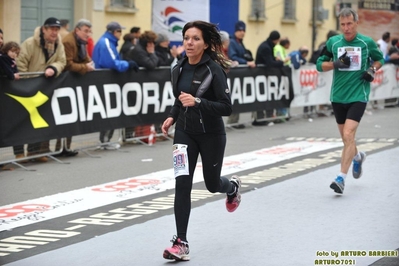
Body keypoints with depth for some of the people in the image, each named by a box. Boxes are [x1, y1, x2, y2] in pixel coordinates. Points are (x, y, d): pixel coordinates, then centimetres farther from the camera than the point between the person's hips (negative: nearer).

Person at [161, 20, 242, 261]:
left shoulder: (214, 69, -17)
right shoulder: (179, 68, 1)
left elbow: (226, 107, -21)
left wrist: (197, 102, -32)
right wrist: (172, 117, 3)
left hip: (211, 135, -4)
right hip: (184, 132, 4)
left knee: (212, 184, 14)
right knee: (182, 184, -10)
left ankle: (233, 187, 53)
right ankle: (181, 244, -8)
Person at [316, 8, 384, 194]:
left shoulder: (367, 42, -3)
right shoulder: (333, 42, 1)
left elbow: (379, 59, 15)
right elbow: (319, 64, 6)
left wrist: (373, 69, -6)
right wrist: (336, 63, -12)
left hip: (358, 96, -3)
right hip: (338, 96, 3)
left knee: (348, 135, -17)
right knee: (346, 138, 15)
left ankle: (341, 179, -16)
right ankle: (358, 156, 48)